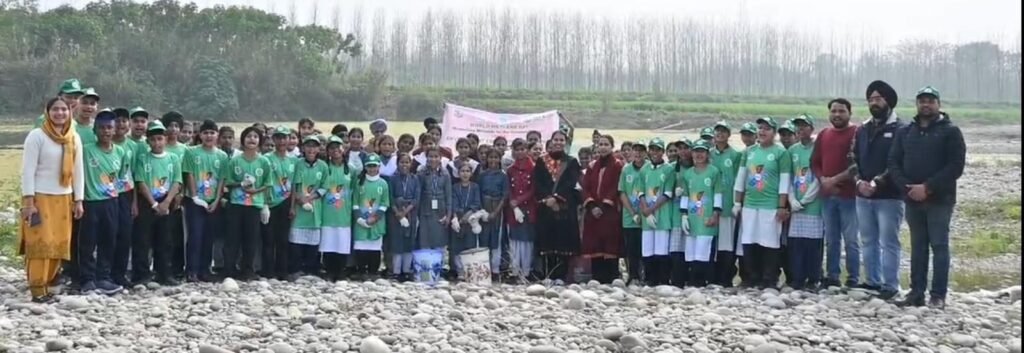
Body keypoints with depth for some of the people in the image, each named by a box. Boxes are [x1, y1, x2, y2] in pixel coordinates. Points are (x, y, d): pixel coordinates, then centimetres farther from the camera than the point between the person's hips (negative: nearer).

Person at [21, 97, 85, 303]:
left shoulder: (74, 138, 9)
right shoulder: (37, 136, -7)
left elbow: (78, 170, 13)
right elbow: (28, 170, -9)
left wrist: (78, 200, 9)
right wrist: (28, 201, -14)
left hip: (64, 199, 5)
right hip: (40, 197, -5)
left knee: (59, 245, 4)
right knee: (41, 243, -7)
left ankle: (44, 284, 14)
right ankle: (37, 290, -3)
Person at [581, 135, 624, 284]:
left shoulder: (617, 165, 1)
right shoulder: (592, 166, 15)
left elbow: (616, 188, -7)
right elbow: (586, 188, 9)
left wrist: (604, 206, -15)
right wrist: (591, 206, -7)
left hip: (611, 211, -5)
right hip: (592, 211, 5)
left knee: (610, 246, -7)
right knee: (594, 245, 2)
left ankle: (611, 280, -6)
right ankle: (597, 280, 6)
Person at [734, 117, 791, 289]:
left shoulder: (781, 152, -2)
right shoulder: (749, 152, 13)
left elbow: (784, 181, -5)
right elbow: (740, 178, 16)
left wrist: (782, 207, -9)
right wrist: (737, 203, 13)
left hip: (770, 206, -5)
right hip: (749, 205, 5)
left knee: (770, 244, -4)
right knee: (748, 243, 5)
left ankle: (769, 280, 3)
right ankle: (752, 278, 14)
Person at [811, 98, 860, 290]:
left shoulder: (857, 133, -3)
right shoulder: (823, 135, 16)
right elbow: (814, 162, 16)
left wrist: (837, 179, -14)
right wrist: (823, 179, -2)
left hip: (848, 195, -6)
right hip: (826, 194, 6)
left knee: (851, 240, -5)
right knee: (831, 240, 10)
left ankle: (854, 279, -2)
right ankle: (832, 276, 15)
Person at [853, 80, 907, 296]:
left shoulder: (900, 130, -5)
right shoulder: (863, 130, 16)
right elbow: (855, 159, 14)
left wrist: (877, 183, -17)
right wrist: (859, 181, -4)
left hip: (889, 196, -7)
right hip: (863, 196, 7)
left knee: (889, 242, -5)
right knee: (868, 242, 12)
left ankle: (890, 285, -2)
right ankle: (872, 281, 19)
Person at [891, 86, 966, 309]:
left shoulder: (950, 132, 0)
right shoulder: (905, 132, 13)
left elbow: (956, 166, -9)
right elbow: (893, 163, 8)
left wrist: (927, 188, -15)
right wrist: (907, 187, -9)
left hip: (940, 200, -4)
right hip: (912, 200, 4)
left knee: (939, 246, -4)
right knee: (918, 247, 9)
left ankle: (938, 296, -2)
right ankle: (916, 293, 13)